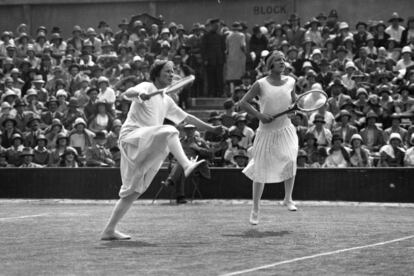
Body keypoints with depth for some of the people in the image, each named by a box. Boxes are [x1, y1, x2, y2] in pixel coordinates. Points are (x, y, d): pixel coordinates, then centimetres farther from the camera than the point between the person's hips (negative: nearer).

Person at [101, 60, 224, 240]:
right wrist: (140, 95, -42)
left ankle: (109, 230, 10)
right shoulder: (147, 87, -1)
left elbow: (186, 118, 28)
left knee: (133, 191, 7)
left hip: (145, 149, 8)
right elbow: (126, 93, -20)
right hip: (131, 136, -8)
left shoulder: (166, 100, 22)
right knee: (168, 131, -31)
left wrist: (211, 128, 25)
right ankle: (187, 166, -50)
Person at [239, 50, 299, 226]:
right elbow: (243, 102, -4)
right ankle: (255, 210, 18)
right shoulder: (261, 84, -7)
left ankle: (288, 198, -2)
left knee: (290, 160, -23)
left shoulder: (290, 82, 4)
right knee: (261, 172, 2)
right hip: (266, 132, -2)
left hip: (286, 130, 2)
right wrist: (259, 115, -16)